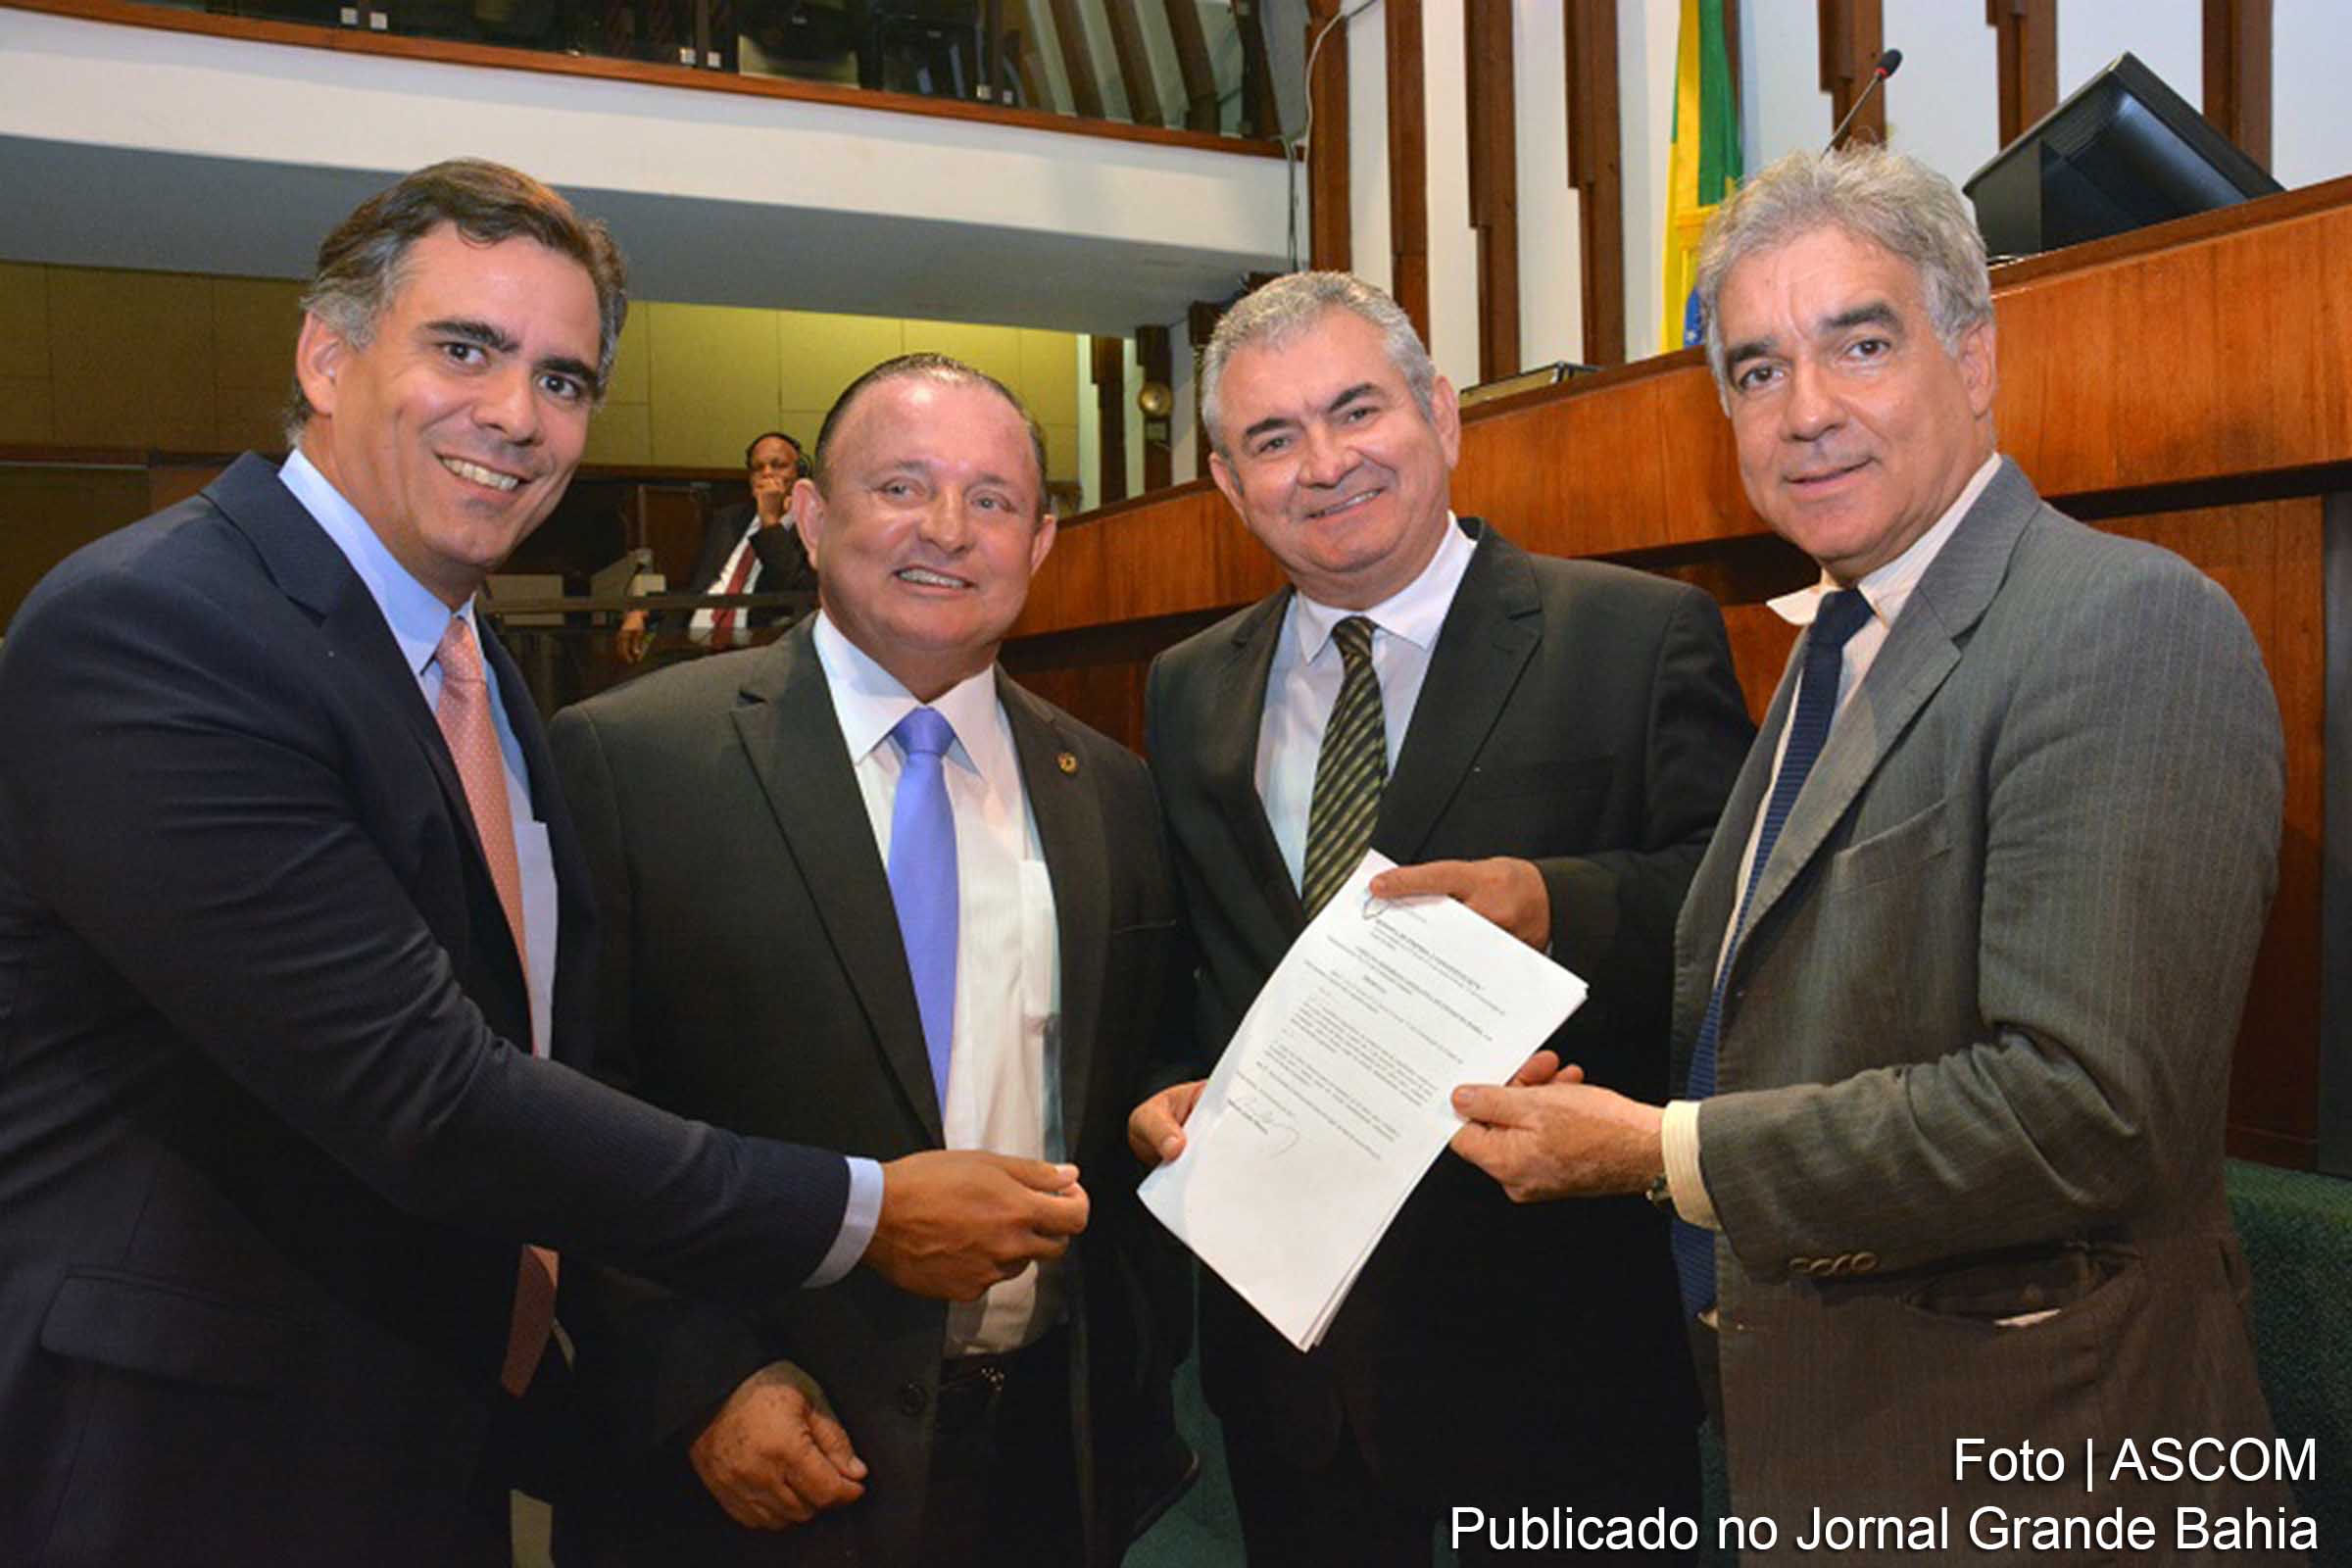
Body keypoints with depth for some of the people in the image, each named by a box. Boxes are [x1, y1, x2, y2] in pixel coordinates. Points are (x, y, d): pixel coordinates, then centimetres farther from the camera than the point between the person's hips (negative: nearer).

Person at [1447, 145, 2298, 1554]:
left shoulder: (2129, 623, -19)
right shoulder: (1838, 647, 9)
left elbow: (2087, 1106, -28)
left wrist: (1658, 1152, -21)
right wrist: (1576, 1081, -2)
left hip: (2022, 1446, -8)